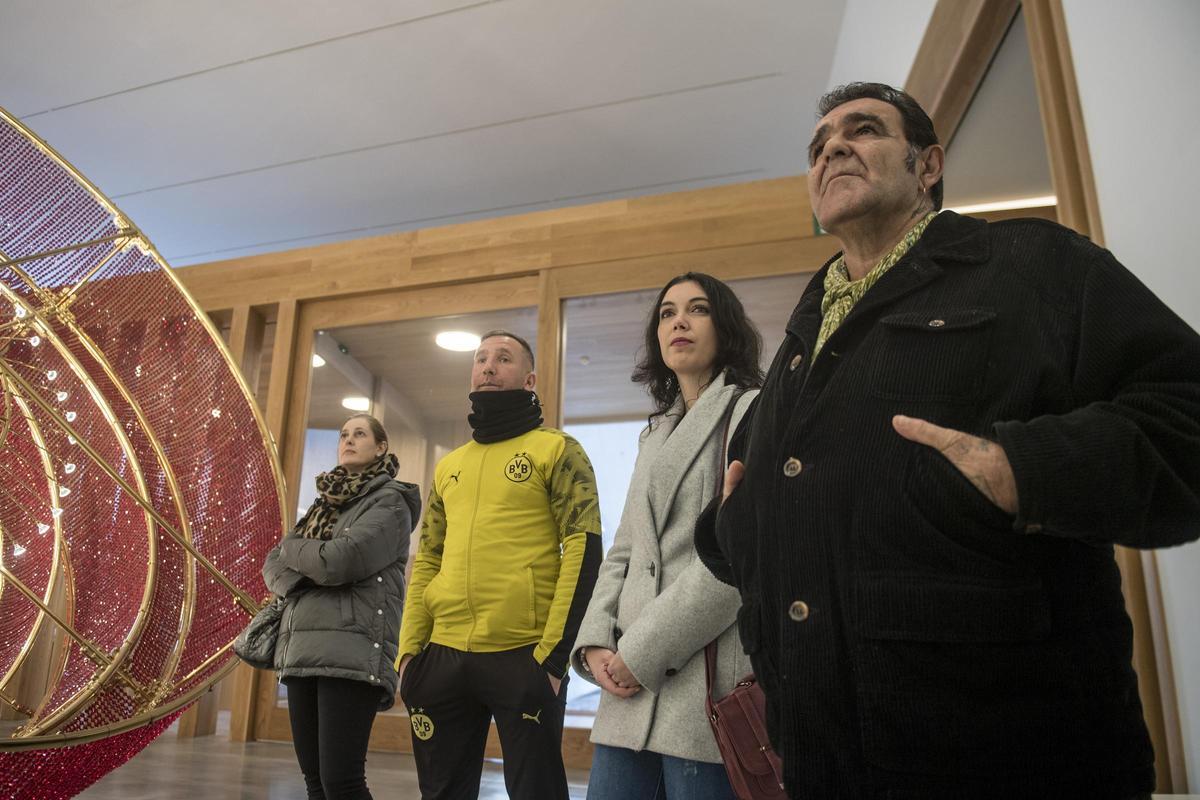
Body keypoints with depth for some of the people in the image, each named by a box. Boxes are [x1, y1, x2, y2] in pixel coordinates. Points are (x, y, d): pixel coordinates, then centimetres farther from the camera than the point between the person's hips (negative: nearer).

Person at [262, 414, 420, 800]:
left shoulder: (389, 500, -1)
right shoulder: (325, 502, 21)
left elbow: (340, 560, -15)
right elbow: (272, 565, 16)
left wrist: (292, 547, 4)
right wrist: (300, 577, -6)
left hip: (352, 654, -7)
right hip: (300, 651, 7)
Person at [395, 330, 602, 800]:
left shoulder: (557, 450, 0)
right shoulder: (448, 466, 17)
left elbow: (584, 550, -8)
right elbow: (426, 560, 17)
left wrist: (554, 650, -14)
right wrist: (409, 647, 8)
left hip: (525, 655, -5)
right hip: (443, 657, 6)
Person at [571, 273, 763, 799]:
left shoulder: (751, 409, -2)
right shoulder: (655, 434, 20)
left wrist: (644, 650, -13)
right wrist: (596, 641, 0)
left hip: (705, 674, -6)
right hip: (634, 679, 6)